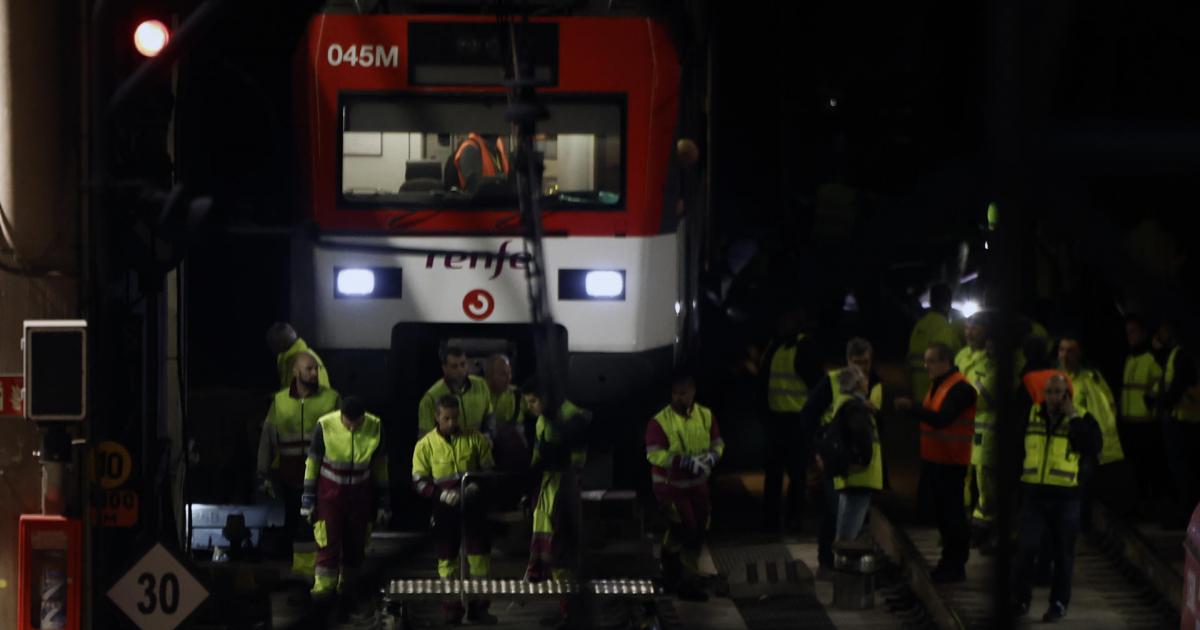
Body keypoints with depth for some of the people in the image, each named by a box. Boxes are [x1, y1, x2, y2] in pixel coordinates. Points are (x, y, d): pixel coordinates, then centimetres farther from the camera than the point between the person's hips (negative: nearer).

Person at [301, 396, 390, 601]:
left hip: (360, 491, 2)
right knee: (328, 540, -11)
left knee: (356, 542, 9)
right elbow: (313, 461, -6)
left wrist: (383, 500, 5)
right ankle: (324, 584, -4)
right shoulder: (325, 425, -19)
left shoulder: (375, 427, -12)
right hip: (330, 490, -2)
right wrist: (308, 497, -4)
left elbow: (380, 465, 2)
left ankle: (348, 585, 24)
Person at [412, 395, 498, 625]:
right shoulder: (425, 445, -4)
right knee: (447, 557, 6)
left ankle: (478, 606, 12)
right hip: (445, 508, -1)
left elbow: (488, 469, 5)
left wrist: (476, 485, -16)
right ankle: (452, 608, 12)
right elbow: (420, 481, -4)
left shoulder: (475, 439, -2)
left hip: (473, 504, 1)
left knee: (480, 552, 3)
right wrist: (440, 494, -21)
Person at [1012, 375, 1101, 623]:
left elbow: (1092, 447, -20)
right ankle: (1021, 598, 8)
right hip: (1034, 494, 2)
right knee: (1026, 548, -5)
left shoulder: (1081, 419, -2)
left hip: (1066, 497, -2)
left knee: (1063, 553, 6)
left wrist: (1073, 417, -19)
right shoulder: (1030, 416, 7)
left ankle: (1059, 602, 16)